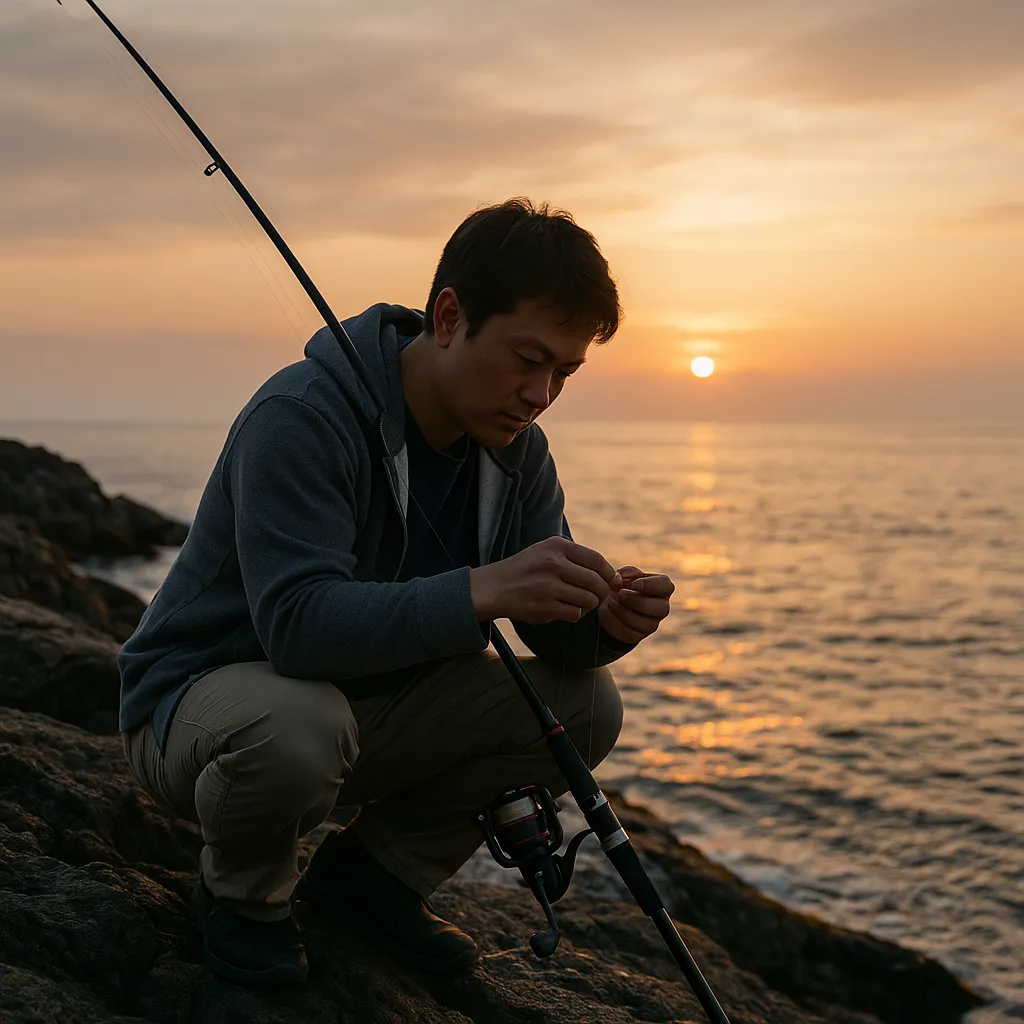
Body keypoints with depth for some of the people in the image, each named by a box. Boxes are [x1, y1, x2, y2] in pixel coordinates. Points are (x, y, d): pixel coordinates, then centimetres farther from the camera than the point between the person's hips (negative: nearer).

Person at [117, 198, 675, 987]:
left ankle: (373, 873, 9)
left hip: (376, 703, 6)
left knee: (585, 706, -8)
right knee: (295, 724, -40)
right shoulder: (303, 417, -27)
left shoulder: (516, 449, -4)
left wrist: (605, 621, -28)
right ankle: (244, 895, -4)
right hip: (204, 693, -6)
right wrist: (480, 590, -48)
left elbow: (555, 635, -4)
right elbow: (298, 623, -38)